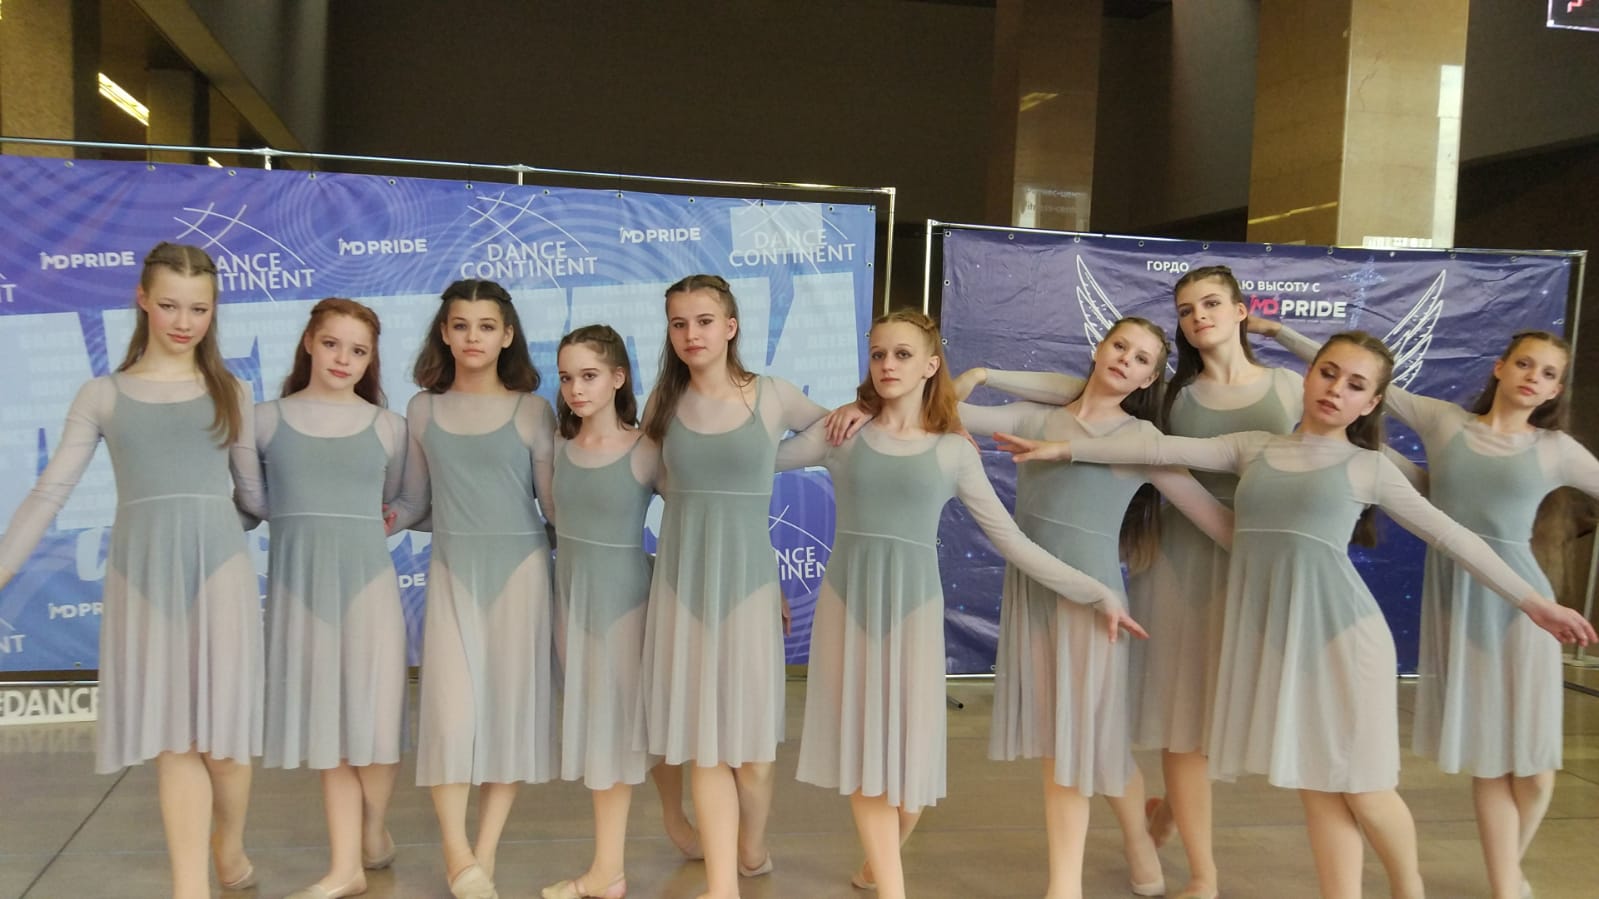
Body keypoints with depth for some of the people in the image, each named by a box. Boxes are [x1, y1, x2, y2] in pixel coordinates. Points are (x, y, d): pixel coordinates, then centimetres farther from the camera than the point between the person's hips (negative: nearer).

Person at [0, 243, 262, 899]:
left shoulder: (231, 392, 11)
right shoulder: (102, 396, 9)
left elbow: (256, 489, 14)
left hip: (218, 569, 0)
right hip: (141, 573, 0)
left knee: (222, 732, 3)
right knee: (173, 737, 1)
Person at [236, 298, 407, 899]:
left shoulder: (388, 427, 4)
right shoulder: (267, 420, 3)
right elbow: (246, 496, 10)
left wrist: (354, 522, 4)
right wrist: (302, 519, 1)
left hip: (366, 578, 0)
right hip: (298, 582, 0)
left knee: (370, 712, 0)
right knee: (325, 720, 5)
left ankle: (372, 829, 28)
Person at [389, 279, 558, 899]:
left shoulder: (531, 411, 0)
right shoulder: (423, 409, 7)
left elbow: (556, 503, 1)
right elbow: (416, 500, 10)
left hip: (518, 568, -1)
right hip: (451, 572, 1)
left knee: (509, 703, 2)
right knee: (451, 707, -4)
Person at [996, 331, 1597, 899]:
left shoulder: (1369, 468, 4)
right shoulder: (1254, 449, 10)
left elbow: (1449, 536, 7)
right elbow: (1162, 449, 3)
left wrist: (1532, 601, 5)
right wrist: (1064, 448, -3)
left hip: (1340, 632, -2)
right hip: (1271, 634, 2)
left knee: (1363, 790, 3)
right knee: (1317, 787, 6)